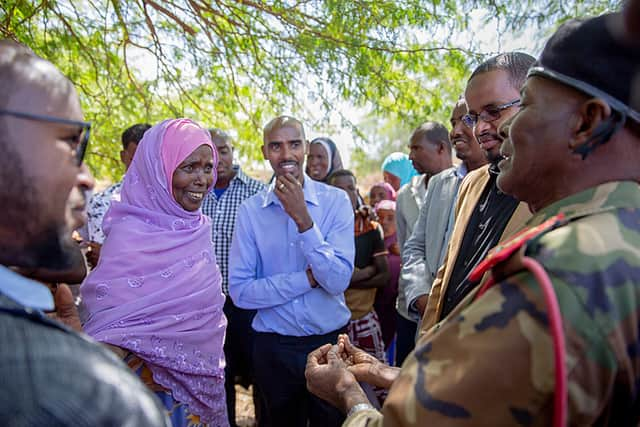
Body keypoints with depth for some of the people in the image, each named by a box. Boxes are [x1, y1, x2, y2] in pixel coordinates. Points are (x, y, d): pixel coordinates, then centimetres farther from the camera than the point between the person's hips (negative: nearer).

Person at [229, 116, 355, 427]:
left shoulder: (335, 200, -8)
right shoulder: (250, 210, -5)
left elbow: (338, 281, -17)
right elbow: (239, 291, -11)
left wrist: (303, 220, -24)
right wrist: (308, 279, -16)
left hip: (330, 340, 0)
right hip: (274, 347, 1)